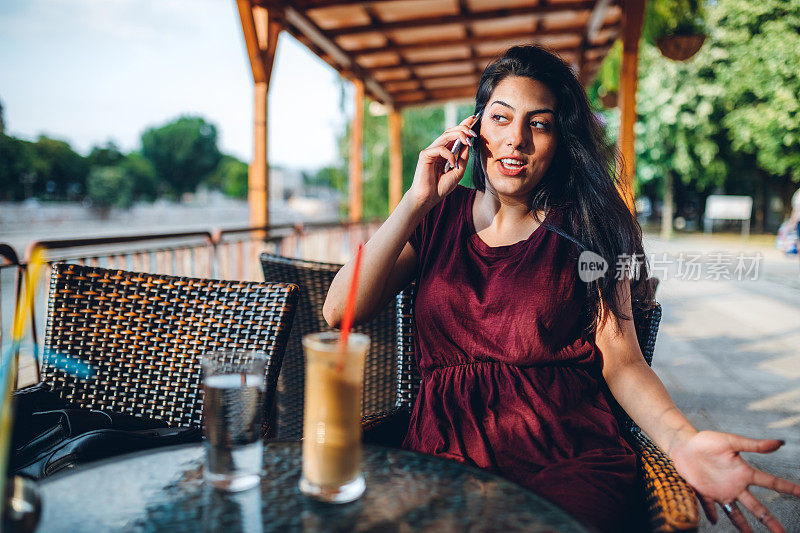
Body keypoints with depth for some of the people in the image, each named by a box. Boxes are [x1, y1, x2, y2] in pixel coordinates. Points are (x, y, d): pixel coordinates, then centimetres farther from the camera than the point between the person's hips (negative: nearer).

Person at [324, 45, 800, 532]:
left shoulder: (585, 228, 5)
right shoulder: (440, 216, 9)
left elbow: (621, 362, 0)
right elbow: (339, 313, -2)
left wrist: (683, 439, -20)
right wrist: (419, 200, -4)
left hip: (569, 457, -1)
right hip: (446, 452, 2)